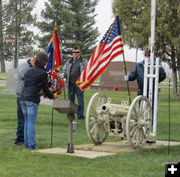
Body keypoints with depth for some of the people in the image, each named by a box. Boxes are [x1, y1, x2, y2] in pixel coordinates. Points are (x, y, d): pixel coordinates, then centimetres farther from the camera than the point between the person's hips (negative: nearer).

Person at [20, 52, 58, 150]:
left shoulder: (29, 71, 15)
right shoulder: (43, 73, -3)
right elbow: (45, 89, 1)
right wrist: (52, 96, 18)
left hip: (23, 97, 6)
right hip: (32, 99, -6)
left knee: (27, 121, 14)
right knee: (31, 122, -3)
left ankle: (26, 143, 16)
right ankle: (31, 144, -2)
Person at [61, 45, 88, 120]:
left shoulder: (84, 61, 6)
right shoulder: (69, 61, 16)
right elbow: (65, 71, 17)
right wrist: (62, 75, -5)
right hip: (70, 83, 3)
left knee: (80, 100, -1)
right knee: (70, 100, 7)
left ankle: (80, 115, 6)